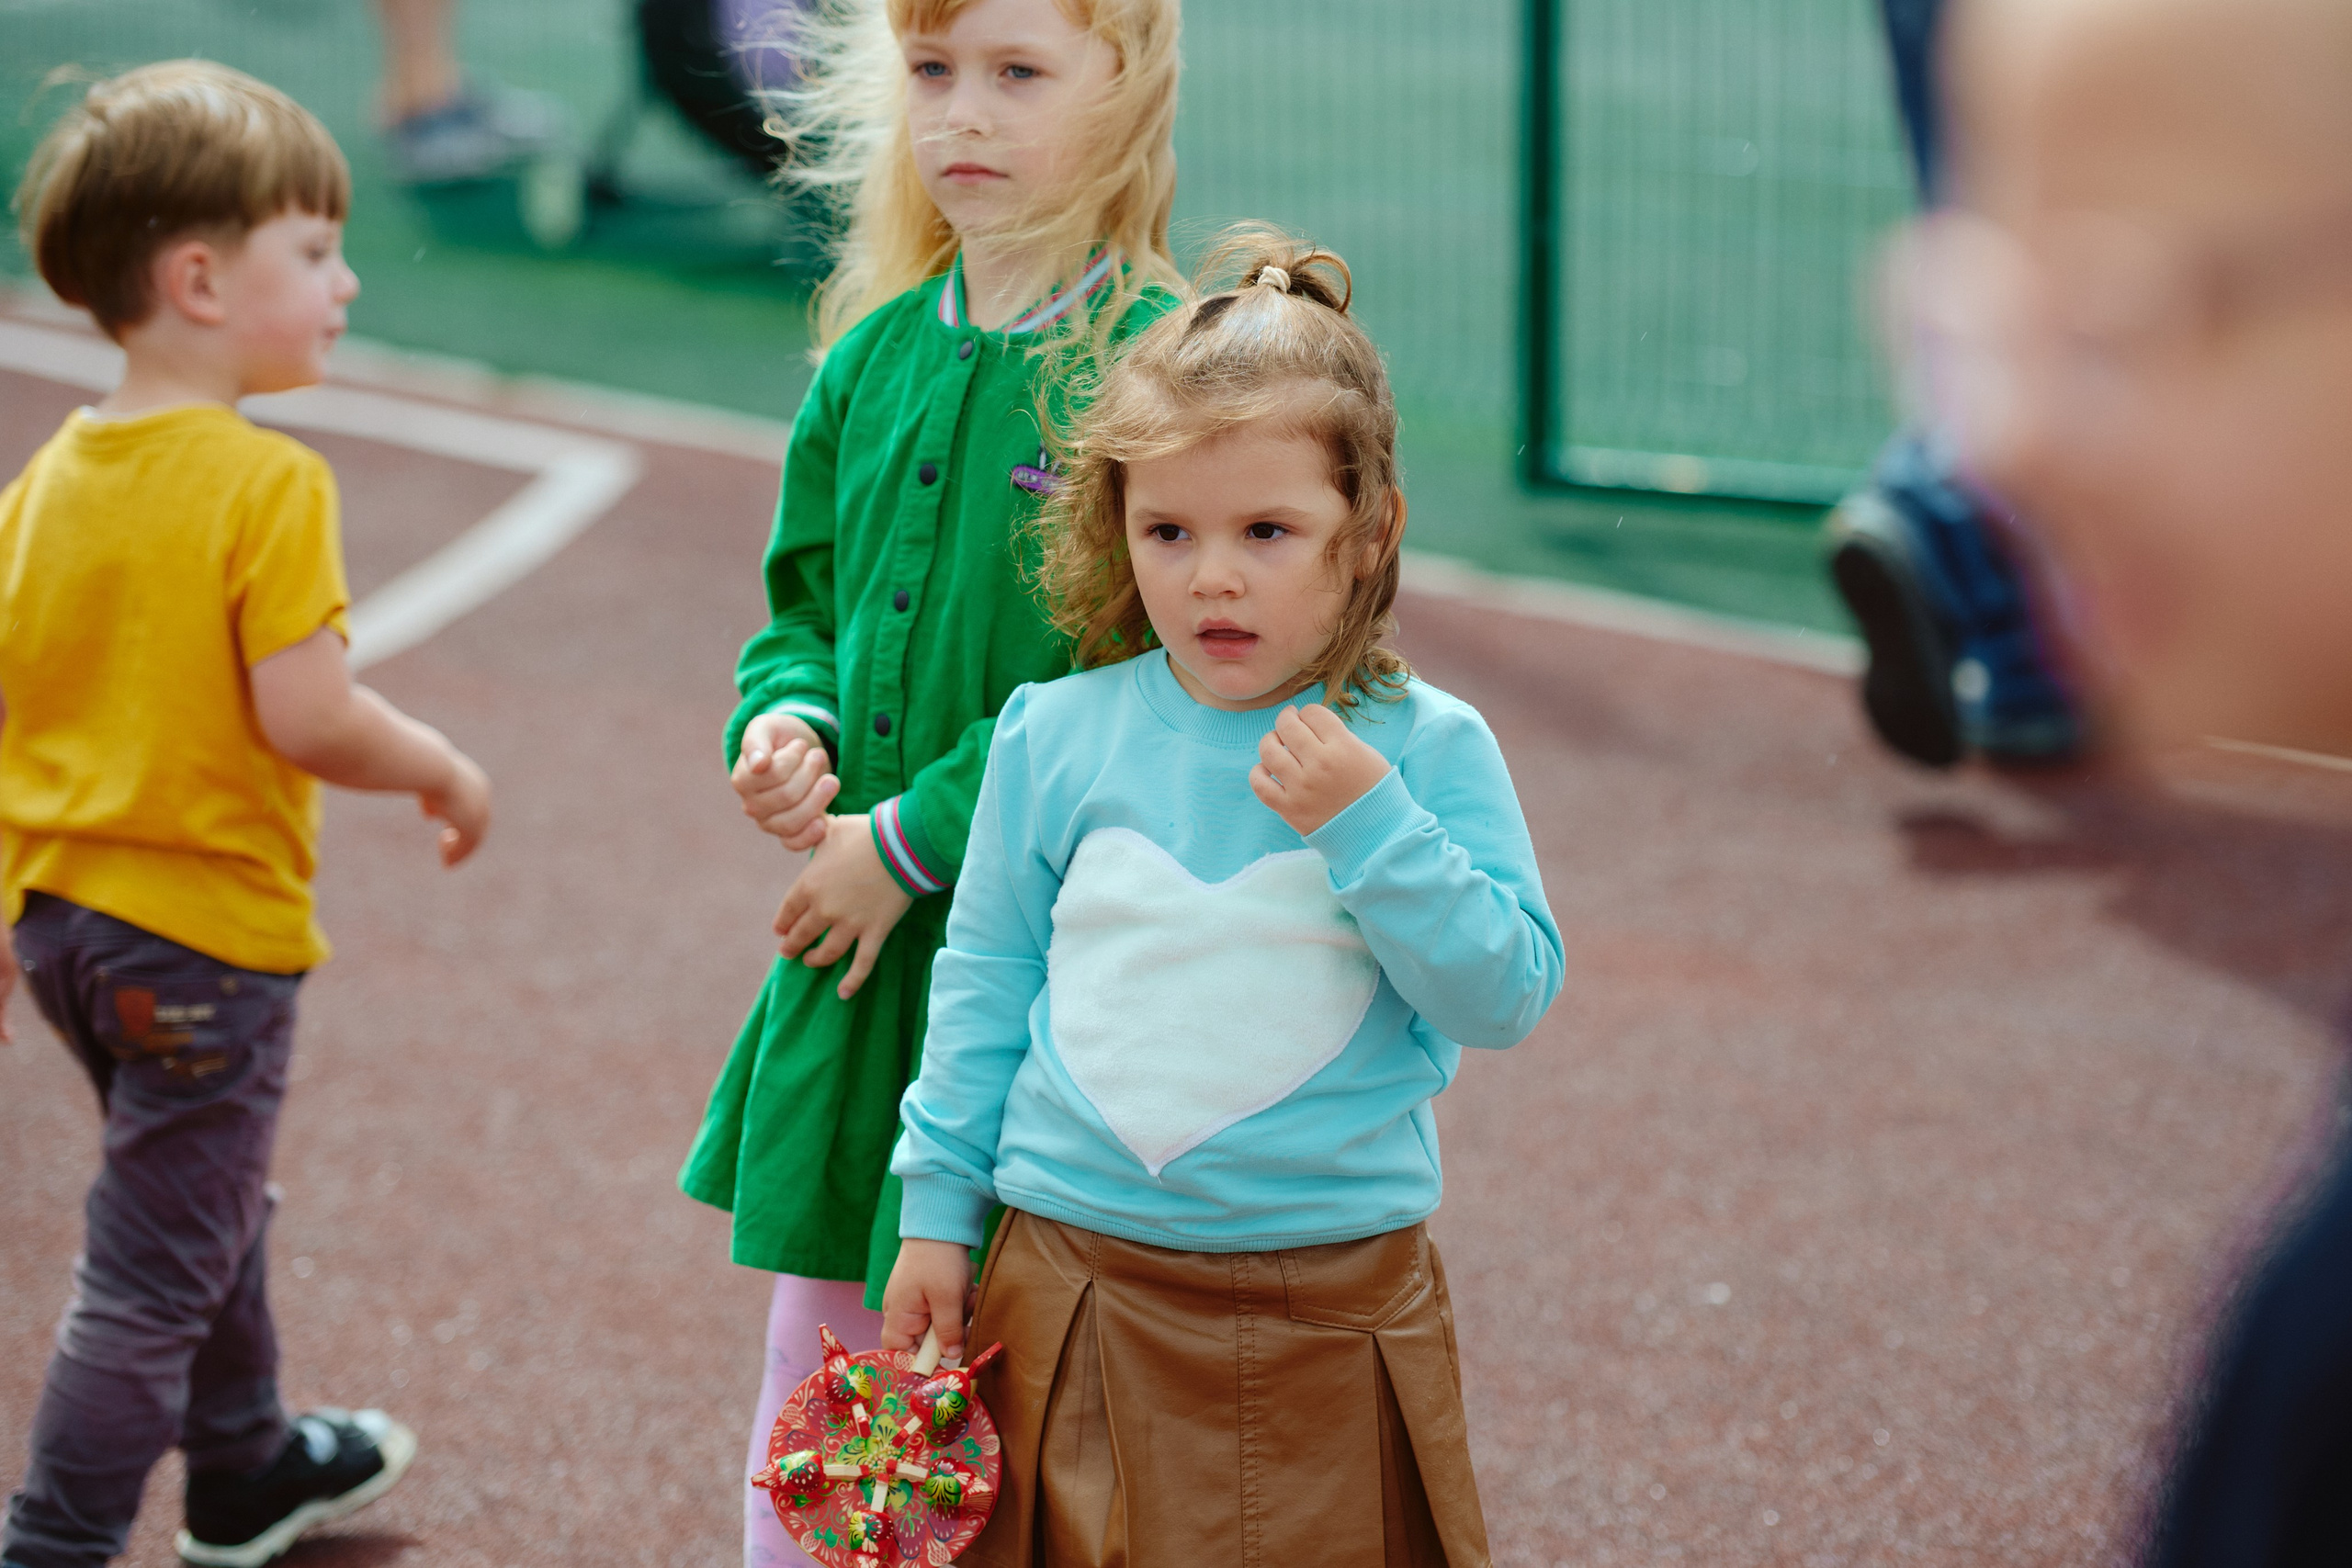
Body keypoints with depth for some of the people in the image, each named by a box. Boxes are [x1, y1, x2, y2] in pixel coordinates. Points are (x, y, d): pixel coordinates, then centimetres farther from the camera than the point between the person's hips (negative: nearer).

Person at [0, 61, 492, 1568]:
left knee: (211, 1202, 27)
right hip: (207, 932, -9)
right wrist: (441, 768, -7)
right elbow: (306, 714, -25)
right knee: (156, 1271, 1)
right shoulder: (267, 483, -20)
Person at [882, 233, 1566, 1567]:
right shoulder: (1055, 738, 0)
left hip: (1332, 1309, -1)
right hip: (1080, 1291, 1)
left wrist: (1368, 823, -21)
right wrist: (939, 1206, 10)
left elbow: (1509, 996, -11)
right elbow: (985, 986, 9)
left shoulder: (1427, 748, -6)